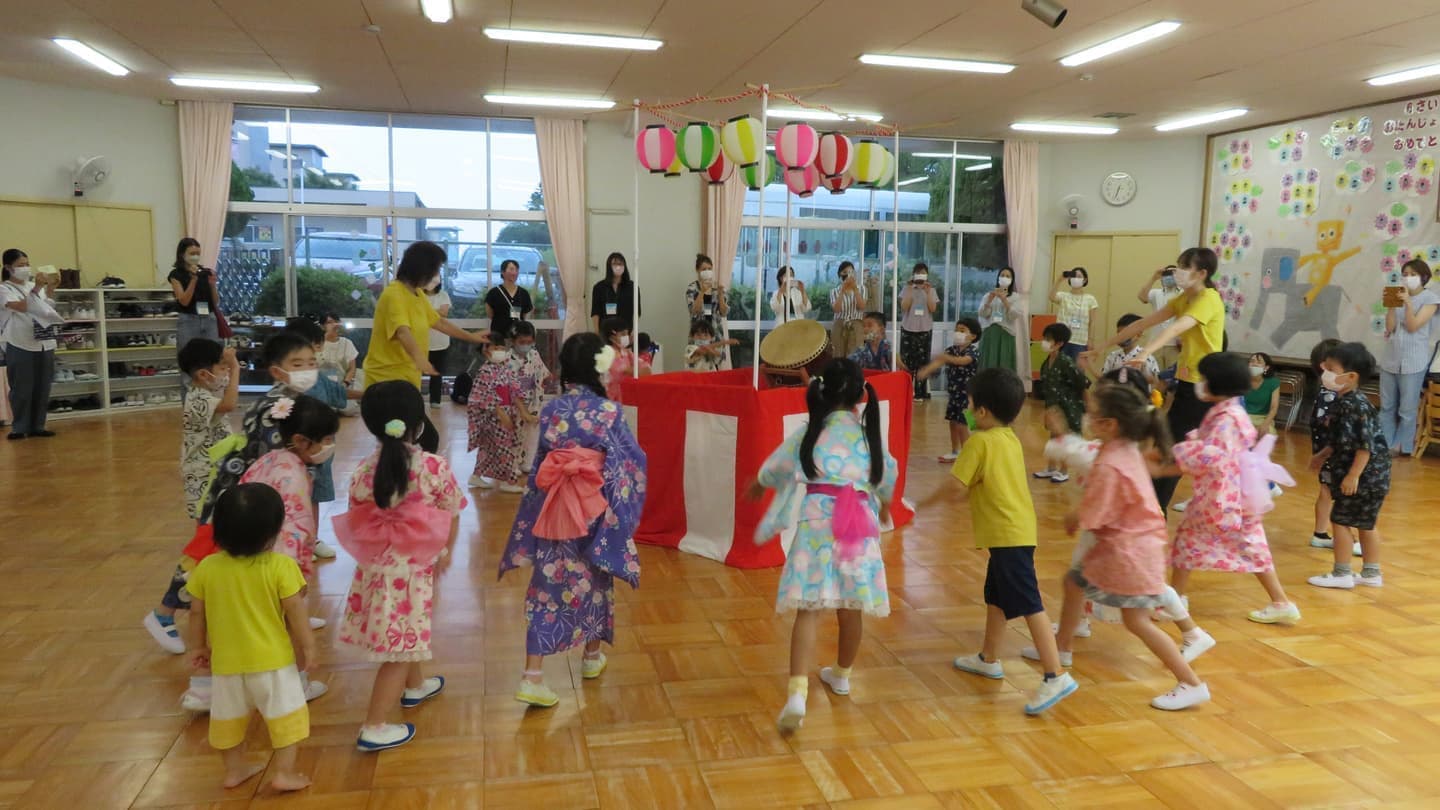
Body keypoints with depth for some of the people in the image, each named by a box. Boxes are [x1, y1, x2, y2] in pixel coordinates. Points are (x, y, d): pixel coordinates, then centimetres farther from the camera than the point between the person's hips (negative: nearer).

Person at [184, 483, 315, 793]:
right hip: (272, 659, -4)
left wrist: (198, 647, 17)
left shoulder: (207, 568, -7)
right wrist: (307, 646, -3)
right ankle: (284, 772, 11)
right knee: (285, 713, 11)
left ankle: (234, 769, 36)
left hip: (225, 660, 4)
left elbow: (197, 613, 2)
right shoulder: (281, 567, -19)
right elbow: (295, 612, -15)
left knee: (229, 715, 22)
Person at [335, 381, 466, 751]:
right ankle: (374, 728, 8)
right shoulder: (434, 466, -16)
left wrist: (373, 549, 16)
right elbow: (451, 515, -8)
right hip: (413, 566, -5)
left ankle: (415, 685, 50)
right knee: (401, 643, 5)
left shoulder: (364, 469, -7)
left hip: (375, 565, 5)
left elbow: (357, 521, -1)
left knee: (405, 635, 27)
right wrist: (447, 551, 8)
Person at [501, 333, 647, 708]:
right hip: (596, 513, -1)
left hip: (555, 513, 1)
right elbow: (633, 460, -3)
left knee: (547, 586, 5)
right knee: (595, 581, 20)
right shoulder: (610, 411, -12)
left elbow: (541, 464, 3)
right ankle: (592, 656, 38)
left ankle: (532, 676, -2)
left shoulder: (551, 411, -4)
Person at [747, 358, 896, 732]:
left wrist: (757, 486, 38)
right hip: (859, 524, 3)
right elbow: (888, 476, 24)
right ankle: (841, 674, 38)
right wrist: (885, 505, 46)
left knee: (808, 609, -6)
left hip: (817, 524, -3)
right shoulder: (870, 433, 7)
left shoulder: (809, 432, 1)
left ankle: (797, 693, -18)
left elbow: (772, 469, 15)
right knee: (851, 608, 18)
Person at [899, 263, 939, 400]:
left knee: (922, 361, 1)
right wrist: (910, 290, -13)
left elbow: (933, 309, -5)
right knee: (906, 360, -1)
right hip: (908, 328, -1)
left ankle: (920, 392, 4)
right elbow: (904, 307, -9)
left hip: (925, 329, 1)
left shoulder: (931, 290, 5)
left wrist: (928, 293, -14)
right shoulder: (907, 289, 3)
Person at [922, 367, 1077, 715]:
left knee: (1028, 605, -9)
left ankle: (1056, 676, -8)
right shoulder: (1011, 439, 11)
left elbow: (954, 485, -15)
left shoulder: (979, 442, -15)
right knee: (996, 596, 22)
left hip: (1008, 535, -10)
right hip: (1018, 531, 10)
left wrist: (922, 504, -2)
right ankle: (988, 659, 36)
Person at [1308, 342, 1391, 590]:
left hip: (1364, 475, -10)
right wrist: (1323, 455, 25)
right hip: (1369, 476, 10)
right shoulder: (1342, 402, 7)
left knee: (1340, 519, -2)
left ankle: (1342, 574, 7)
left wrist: (1353, 475, -25)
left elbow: (1367, 444, -24)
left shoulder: (1357, 405, -22)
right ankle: (1371, 573, 26)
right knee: (1364, 523, 16)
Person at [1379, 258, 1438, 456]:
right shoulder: (1399, 296, 8)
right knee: (1386, 407, 10)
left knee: (1407, 409, 2)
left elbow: (1412, 326, -12)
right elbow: (1390, 327, 0)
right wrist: (1391, 304, -8)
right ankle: (1384, 445, 18)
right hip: (1390, 359, 4)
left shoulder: (1430, 298, -3)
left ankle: (1401, 447, 11)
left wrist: (1408, 302, -19)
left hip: (1413, 362, -4)